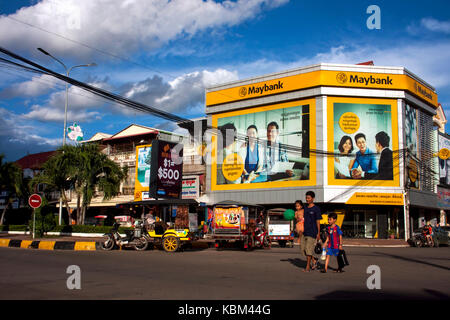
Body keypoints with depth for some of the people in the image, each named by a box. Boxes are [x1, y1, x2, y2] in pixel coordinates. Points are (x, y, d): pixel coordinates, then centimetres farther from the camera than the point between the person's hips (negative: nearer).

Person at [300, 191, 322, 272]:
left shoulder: (316, 209, -7)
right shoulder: (305, 208, 11)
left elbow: (318, 222, -6)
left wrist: (318, 233, -9)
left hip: (312, 232, -6)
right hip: (304, 232, 7)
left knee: (309, 249, -6)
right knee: (302, 248, 6)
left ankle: (307, 267, 3)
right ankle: (314, 260, 25)